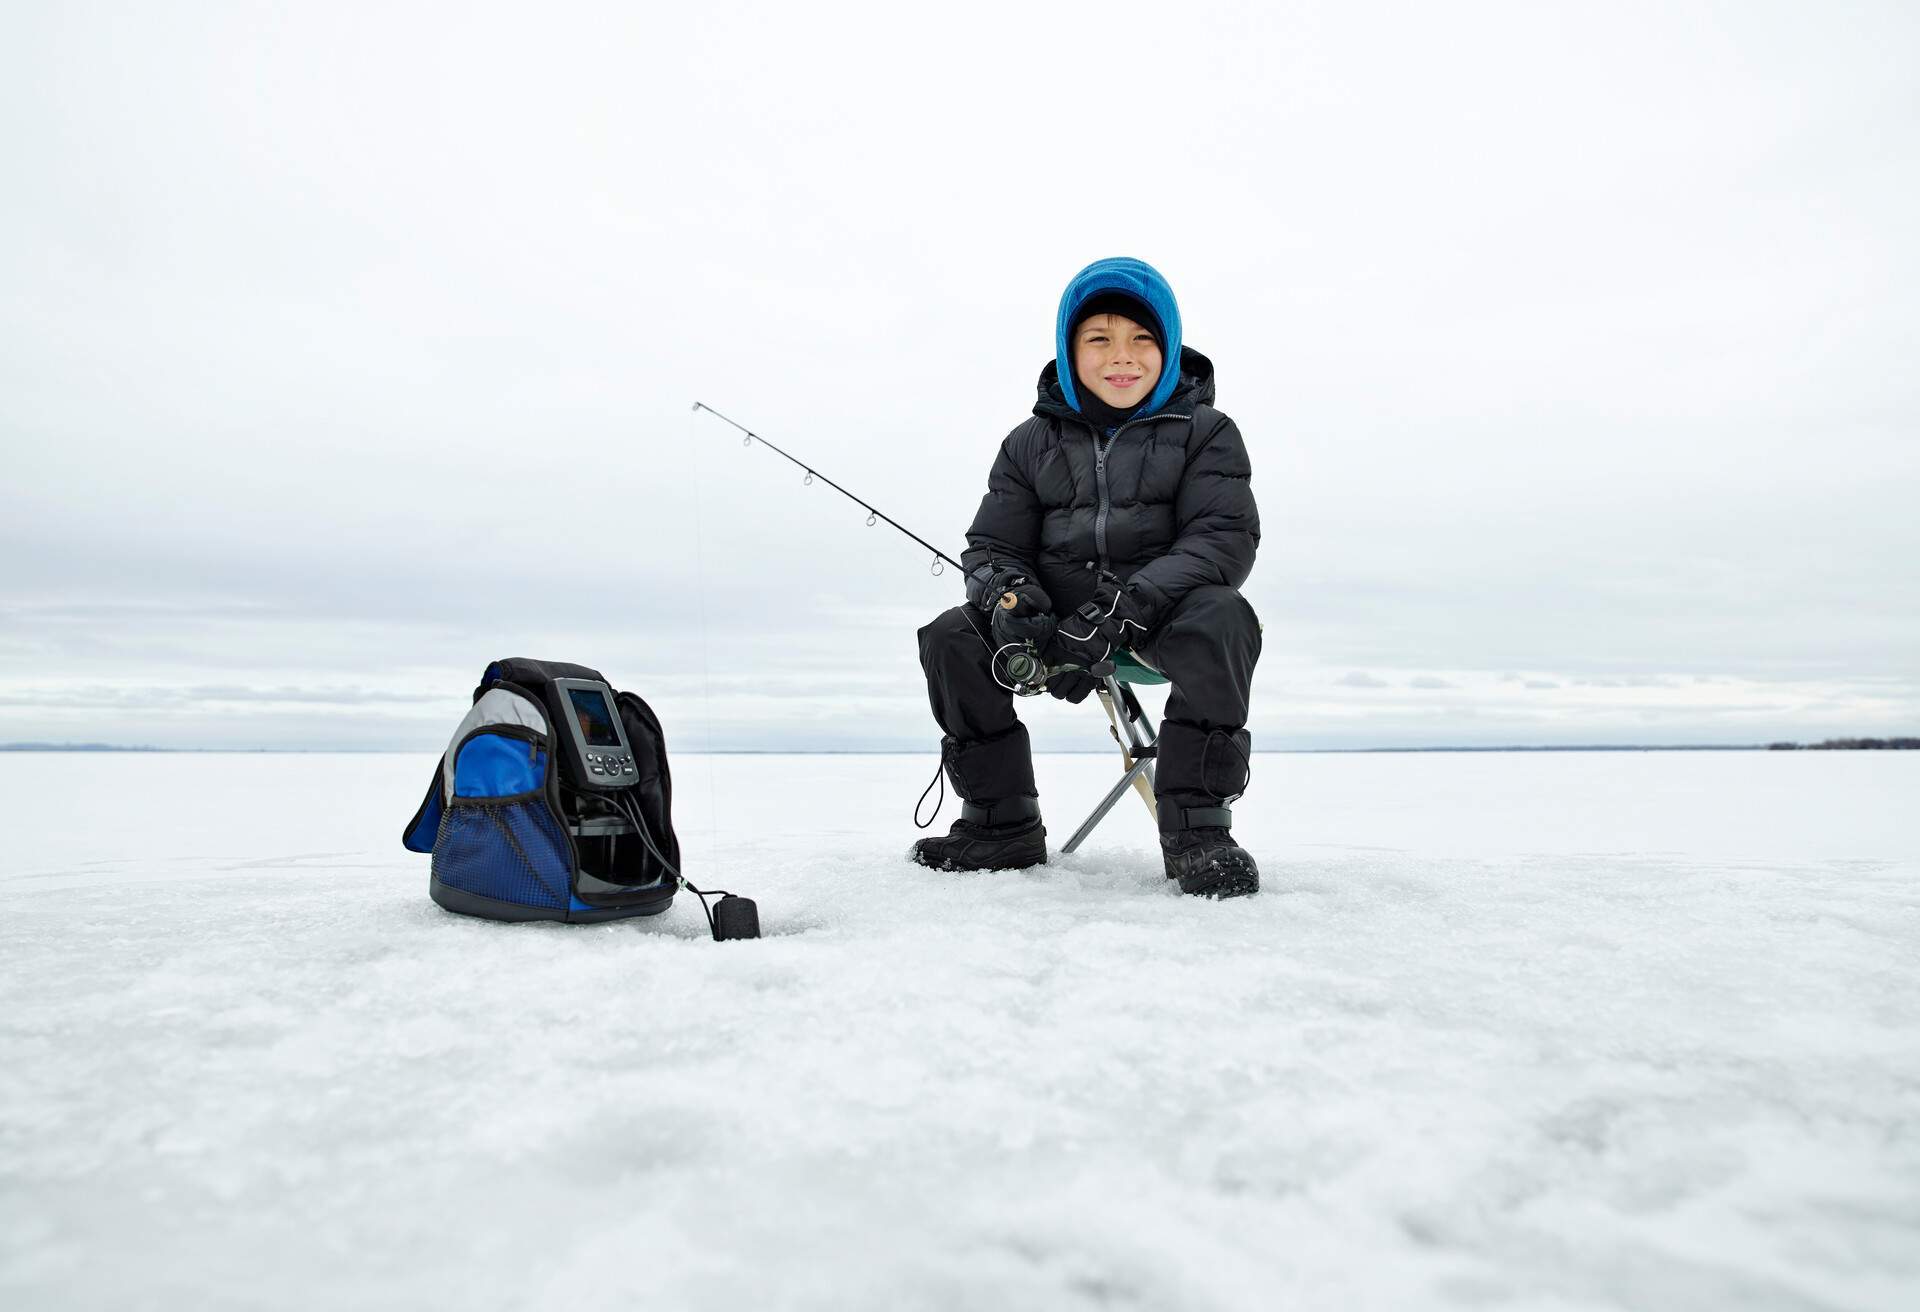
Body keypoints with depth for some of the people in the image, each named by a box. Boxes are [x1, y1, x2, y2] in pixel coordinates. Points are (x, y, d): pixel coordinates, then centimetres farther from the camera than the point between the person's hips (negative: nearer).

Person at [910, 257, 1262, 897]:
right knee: (951, 640, -18)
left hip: (1168, 611, -3)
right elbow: (992, 547, 8)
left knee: (1220, 620, -36)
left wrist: (1119, 612, -28)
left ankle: (1196, 826, -26)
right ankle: (1001, 823, -5)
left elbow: (1223, 538, -12)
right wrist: (1011, 601, -20)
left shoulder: (1204, 431, 2)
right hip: (1062, 618, 3)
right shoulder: (1032, 442, 10)